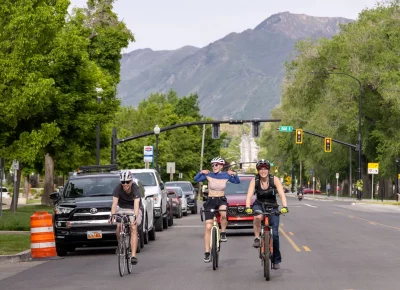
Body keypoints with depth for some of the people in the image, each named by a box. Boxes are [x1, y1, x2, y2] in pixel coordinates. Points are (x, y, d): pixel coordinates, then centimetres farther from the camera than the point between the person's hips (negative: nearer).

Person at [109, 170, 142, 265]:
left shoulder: (135, 189, -24)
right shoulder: (118, 189, -19)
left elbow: (136, 204, -37)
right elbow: (114, 203, -29)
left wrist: (135, 217, -53)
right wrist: (112, 216, -44)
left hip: (133, 210, -2)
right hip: (122, 209, 2)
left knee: (133, 228, -23)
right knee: (119, 227, -21)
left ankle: (133, 255, -27)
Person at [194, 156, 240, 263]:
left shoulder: (226, 175, -1)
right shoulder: (209, 175, -4)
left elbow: (237, 181, 0)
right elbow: (196, 179, -9)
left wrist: (234, 174, -18)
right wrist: (201, 172, -26)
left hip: (221, 200, 0)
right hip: (210, 201, 0)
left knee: (224, 214, -37)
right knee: (208, 227, -7)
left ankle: (223, 233, -10)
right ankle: (207, 253, -1)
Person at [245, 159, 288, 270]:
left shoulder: (274, 179, -16)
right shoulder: (254, 181, -15)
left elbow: (282, 194, -24)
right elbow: (249, 195, -25)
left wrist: (285, 207, -41)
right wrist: (247, 208, -43)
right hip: (259, 205, 0)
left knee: (274, 233, -9)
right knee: (258, 217, -38)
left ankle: (276, 260, 3)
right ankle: (257, 238, -19)